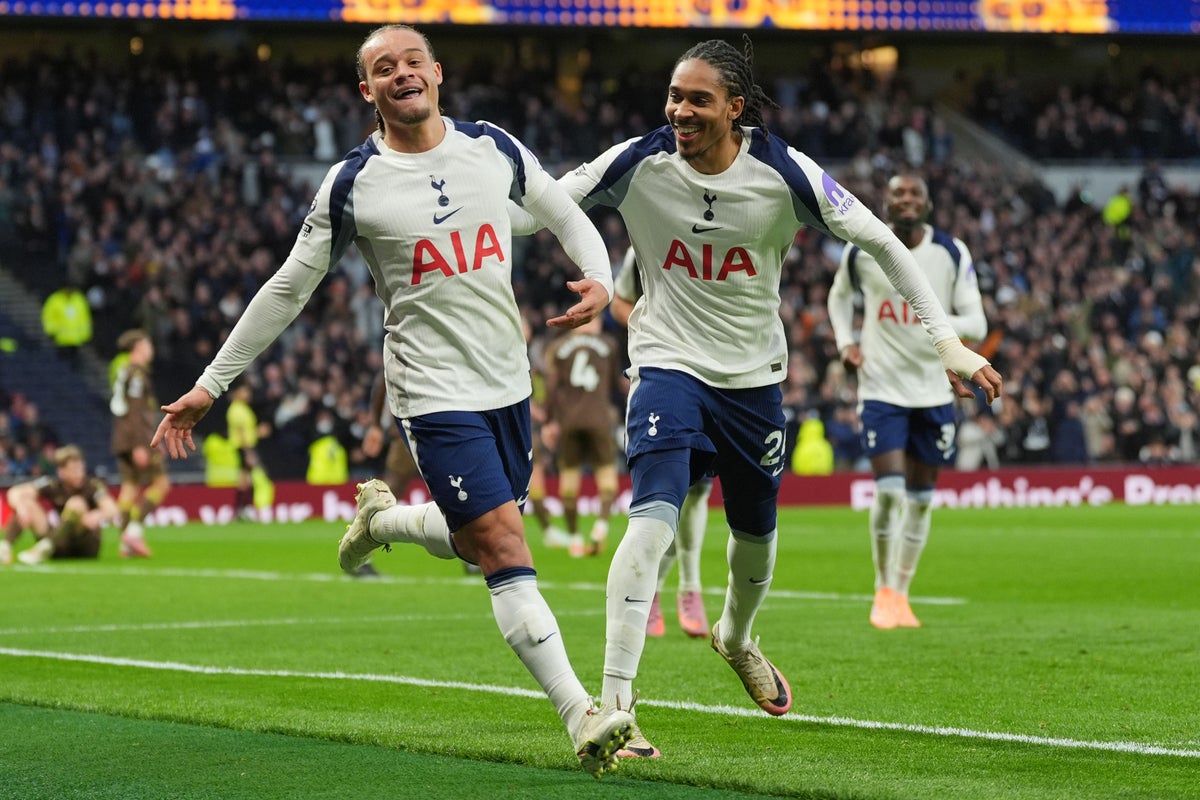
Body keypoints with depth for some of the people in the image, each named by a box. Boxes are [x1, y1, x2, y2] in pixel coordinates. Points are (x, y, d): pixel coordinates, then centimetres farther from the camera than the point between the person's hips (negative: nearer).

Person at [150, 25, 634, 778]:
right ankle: (583, 718, -17)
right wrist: (210, 386, 3)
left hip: (510, 385, 5)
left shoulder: (494, 148, 4)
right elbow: (288, 290, 2)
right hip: (437, 395, -5)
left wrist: (600, 280, -5)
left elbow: (566, 214, 17)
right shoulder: (353, 184, -6)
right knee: (506, 550, -14)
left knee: (483, 543, 15)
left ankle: (382, 517, 43)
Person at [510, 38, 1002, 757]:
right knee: (654, 520, -25)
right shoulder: (639, 164, -14)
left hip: (754, 376, 2)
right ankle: (612, 709, -26)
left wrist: (947, 340, -9)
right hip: (670, 366, -2)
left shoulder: (785, 173, -14)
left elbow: (882, 243, -5)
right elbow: (538, 209, -8)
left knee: (757, 535, 19)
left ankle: (737, 637, 55)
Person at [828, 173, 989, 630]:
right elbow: (839, 295, 19)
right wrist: (845, 341, 3)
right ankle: (883, 589, 5)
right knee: (889, 491, -13)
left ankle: (901, 594, 21)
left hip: (934, 390, 2)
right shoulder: (861, 252, -2)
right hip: (881, 387, -2)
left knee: (921, 497, 7)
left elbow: (976, 323, -6)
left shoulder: (952, 254, -4)